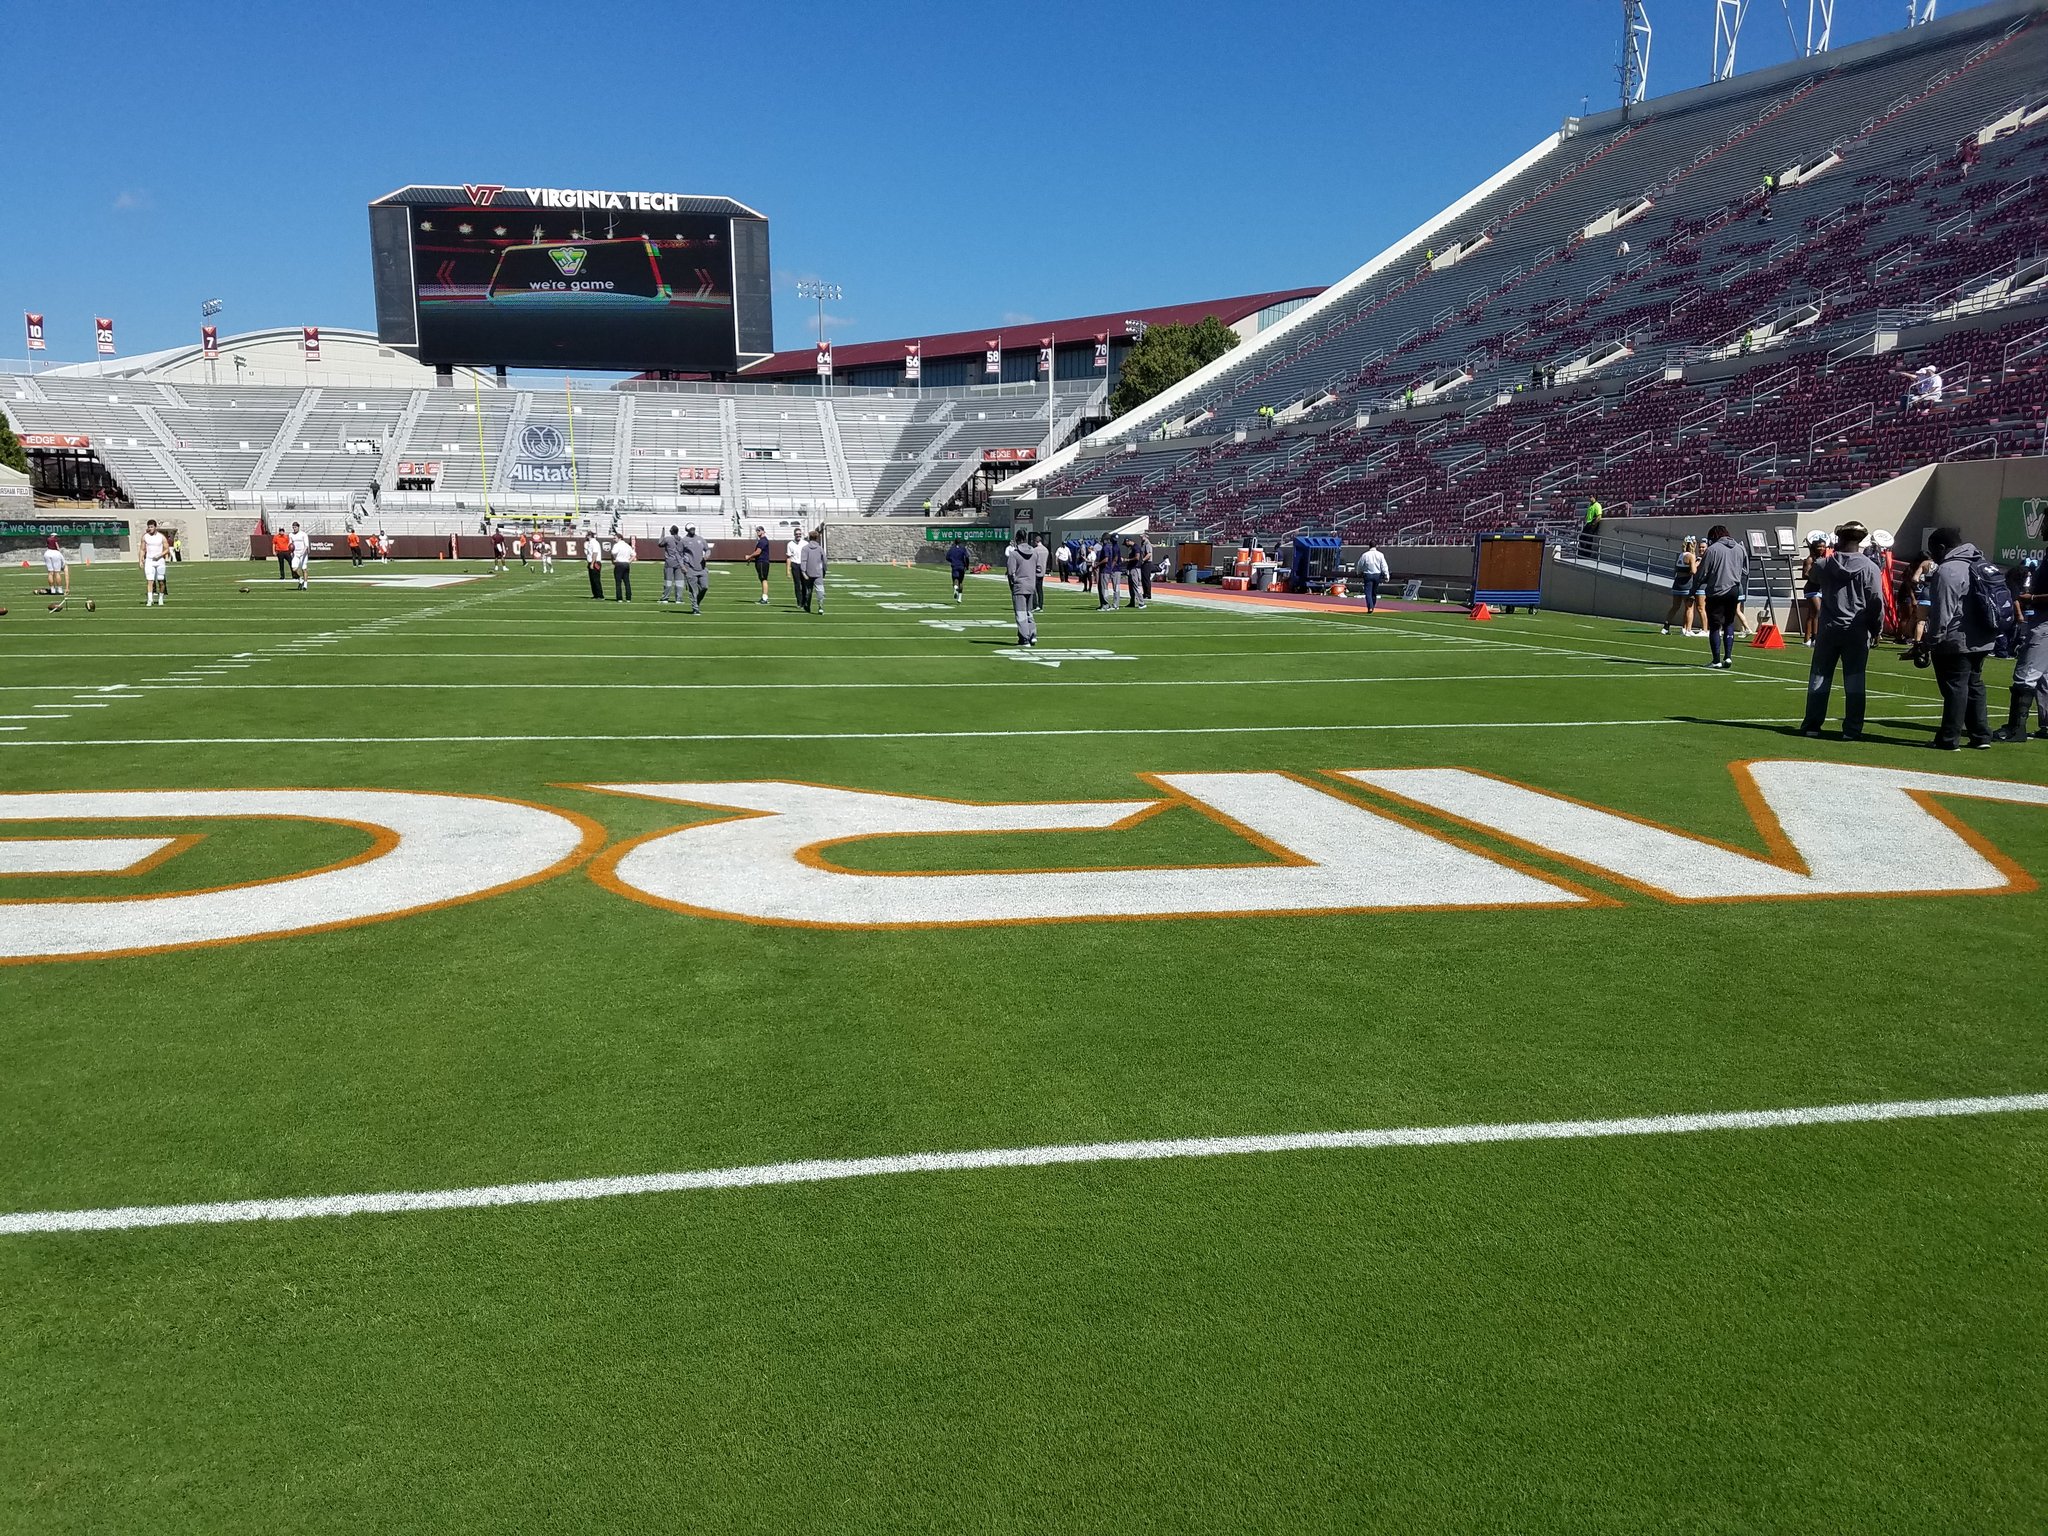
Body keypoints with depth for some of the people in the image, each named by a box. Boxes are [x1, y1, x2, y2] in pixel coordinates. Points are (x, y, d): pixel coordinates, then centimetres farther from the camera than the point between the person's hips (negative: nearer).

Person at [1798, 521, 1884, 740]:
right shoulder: (1869, 567, -7)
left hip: (1828, 629, 1)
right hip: (1857, 631, -1)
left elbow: (1812, 585, 20)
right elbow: (1876, 602, -6)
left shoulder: (1825, 565, -1)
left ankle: (1812, 725, 10)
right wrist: (1876, 629, 6)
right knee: (1854, 680, 3)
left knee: (1820, 676, 9)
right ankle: (1852, 729, 3)